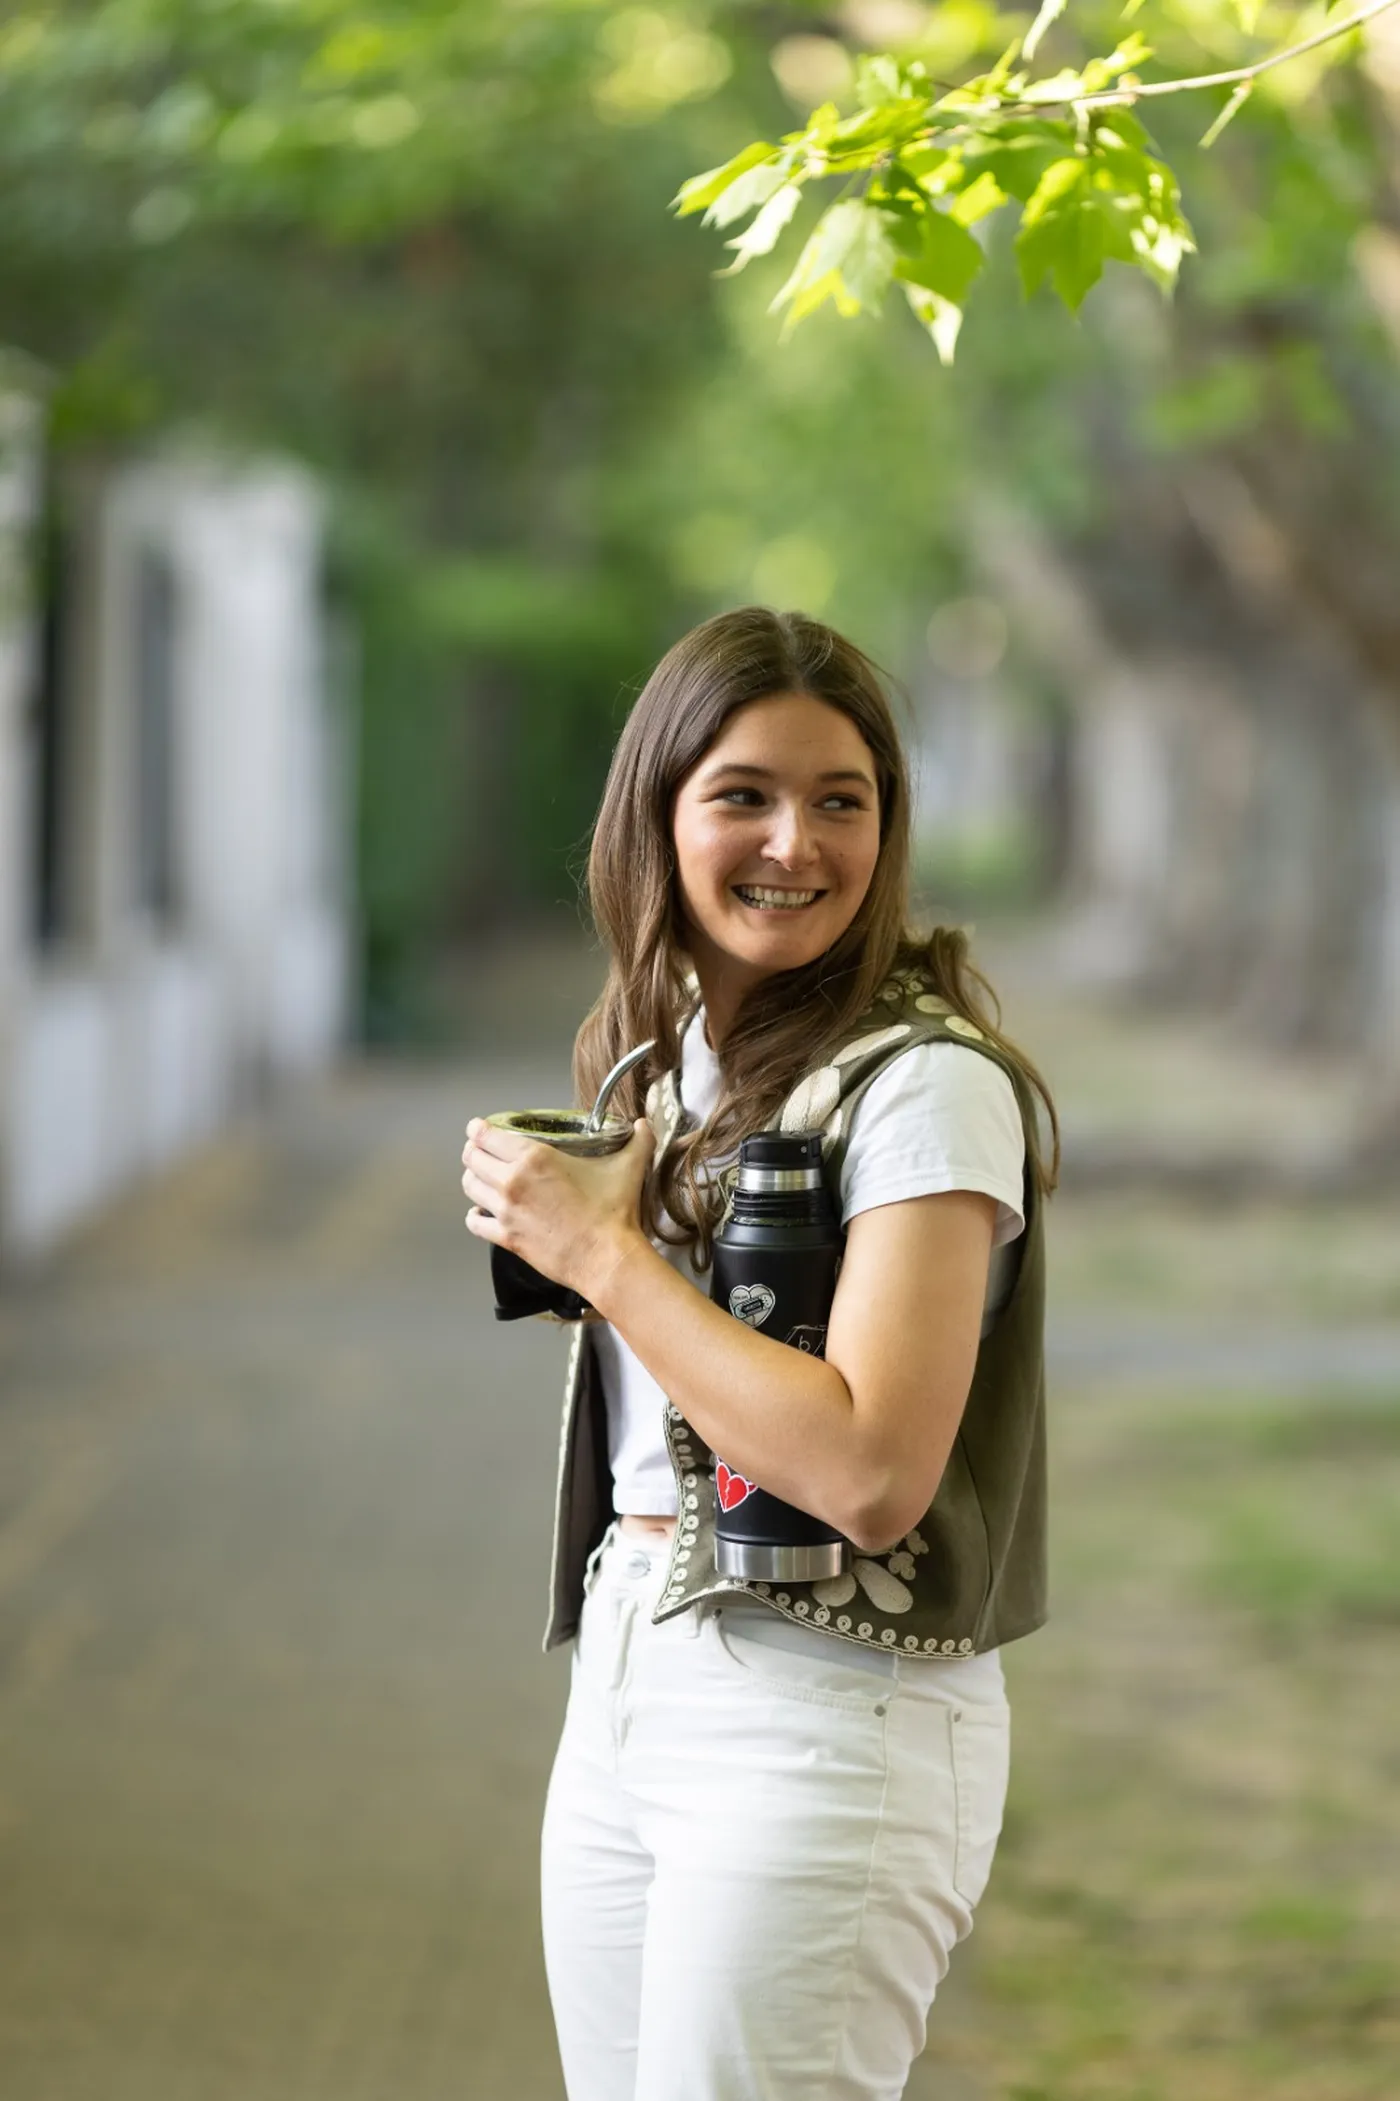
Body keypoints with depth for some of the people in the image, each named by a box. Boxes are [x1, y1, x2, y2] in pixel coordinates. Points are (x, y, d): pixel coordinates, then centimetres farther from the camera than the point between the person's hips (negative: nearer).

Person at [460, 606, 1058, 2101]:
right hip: (623, 1694, 8)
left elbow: (870, 1473, -22)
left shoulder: (926, 1083, -12)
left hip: (827, 1720, -8)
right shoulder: (665, 1056, 12)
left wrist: (604, 1256, -16)